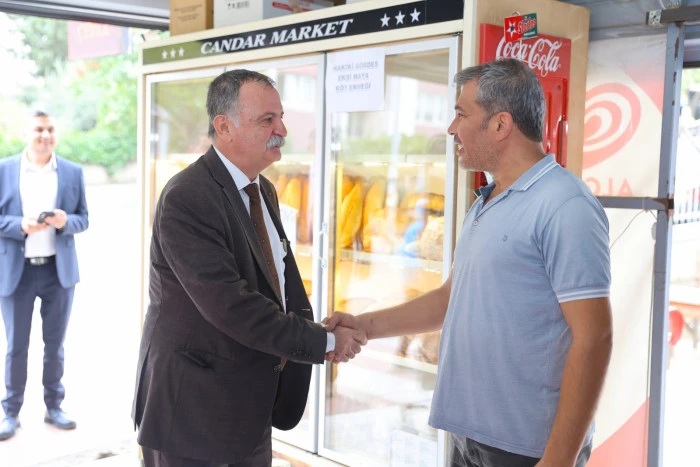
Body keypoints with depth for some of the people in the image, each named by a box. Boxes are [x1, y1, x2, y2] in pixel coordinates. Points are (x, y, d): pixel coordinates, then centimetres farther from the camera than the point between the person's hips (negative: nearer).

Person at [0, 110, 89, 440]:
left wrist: (66, 221, -16)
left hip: (59, 269, 1)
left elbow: (83, 219, 5)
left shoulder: (73, 172, 5)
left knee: (55, 343, 10)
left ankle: (54, 407, 23)